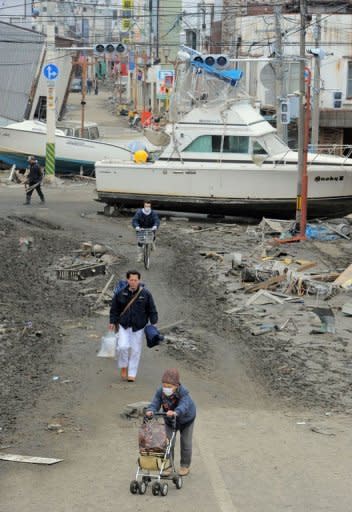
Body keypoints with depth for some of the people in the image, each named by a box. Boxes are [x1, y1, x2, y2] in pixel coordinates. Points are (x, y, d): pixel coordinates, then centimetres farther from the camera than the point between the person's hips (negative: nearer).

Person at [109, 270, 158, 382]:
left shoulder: (145, 294, -4)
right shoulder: (120, 293, -2)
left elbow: (152, 310, 2)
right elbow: (114, 309, 7)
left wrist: (154, 323, -4)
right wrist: (113, 322, 4)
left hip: (139, 327, 0)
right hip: (124, 326, 0)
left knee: (135, 350, 4)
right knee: (124, 346, -13)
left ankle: (132, 374, 15)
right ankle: (123, 367, 14)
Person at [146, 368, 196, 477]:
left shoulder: (183, 392, -38)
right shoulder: (160, 392, -26)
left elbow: (183, 406, -52)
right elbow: (155, 403, -30)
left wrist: (175, 412, -73)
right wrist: (151, 411, -54)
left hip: (186, 420, -3)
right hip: (169, 421, 3)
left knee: (186, 443, 8)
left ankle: (185, 465, 25)